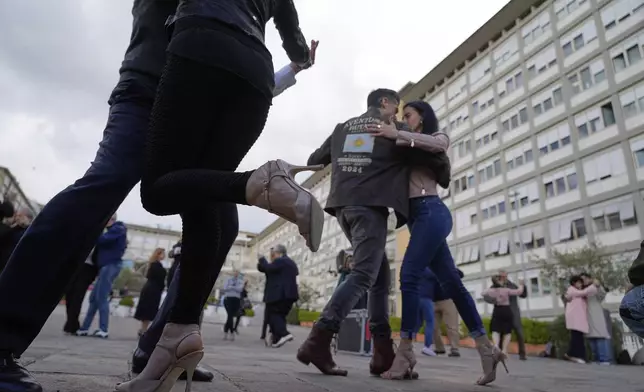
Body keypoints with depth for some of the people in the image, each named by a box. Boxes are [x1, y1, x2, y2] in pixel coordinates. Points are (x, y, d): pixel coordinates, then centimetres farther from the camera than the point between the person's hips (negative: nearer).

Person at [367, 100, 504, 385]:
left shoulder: (438, 137, 10)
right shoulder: (409, 149, 28)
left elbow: (434, 144, -15)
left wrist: (397, 135, -24)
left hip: (430, 212, -7)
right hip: (418, 216, 7)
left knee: (409, 276, -18)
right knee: (451, 282, 3)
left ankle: (405, 352, -19)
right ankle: (486, 348, 6)